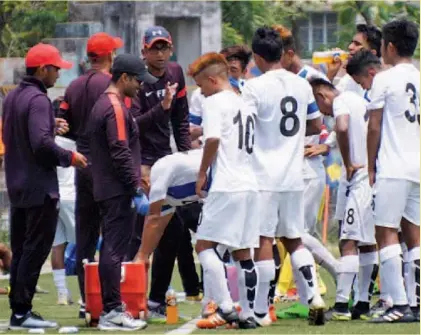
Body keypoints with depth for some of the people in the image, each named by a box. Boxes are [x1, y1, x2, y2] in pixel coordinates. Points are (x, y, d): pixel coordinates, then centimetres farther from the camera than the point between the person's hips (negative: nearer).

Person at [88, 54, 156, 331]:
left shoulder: (103, 105, 17)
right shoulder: (116, 108, -14)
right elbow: (120, 153, -20)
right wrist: (136, 188, -18)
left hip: (106, 190, 10)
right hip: (119, 191, -10)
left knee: (111, 249, 13)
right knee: (115, 250, -9)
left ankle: (109, 309, 17)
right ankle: (113, 312, -10)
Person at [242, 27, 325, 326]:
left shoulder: (255, 87, -12)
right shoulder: (302, 85, 6)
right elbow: (316, 125, 14)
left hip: (264, 177, -5)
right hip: (293, 177, 6)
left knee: (263, 240, -3)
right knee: (294, 240, 15)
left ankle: (260, 311, -1)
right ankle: (313, 296, 1)